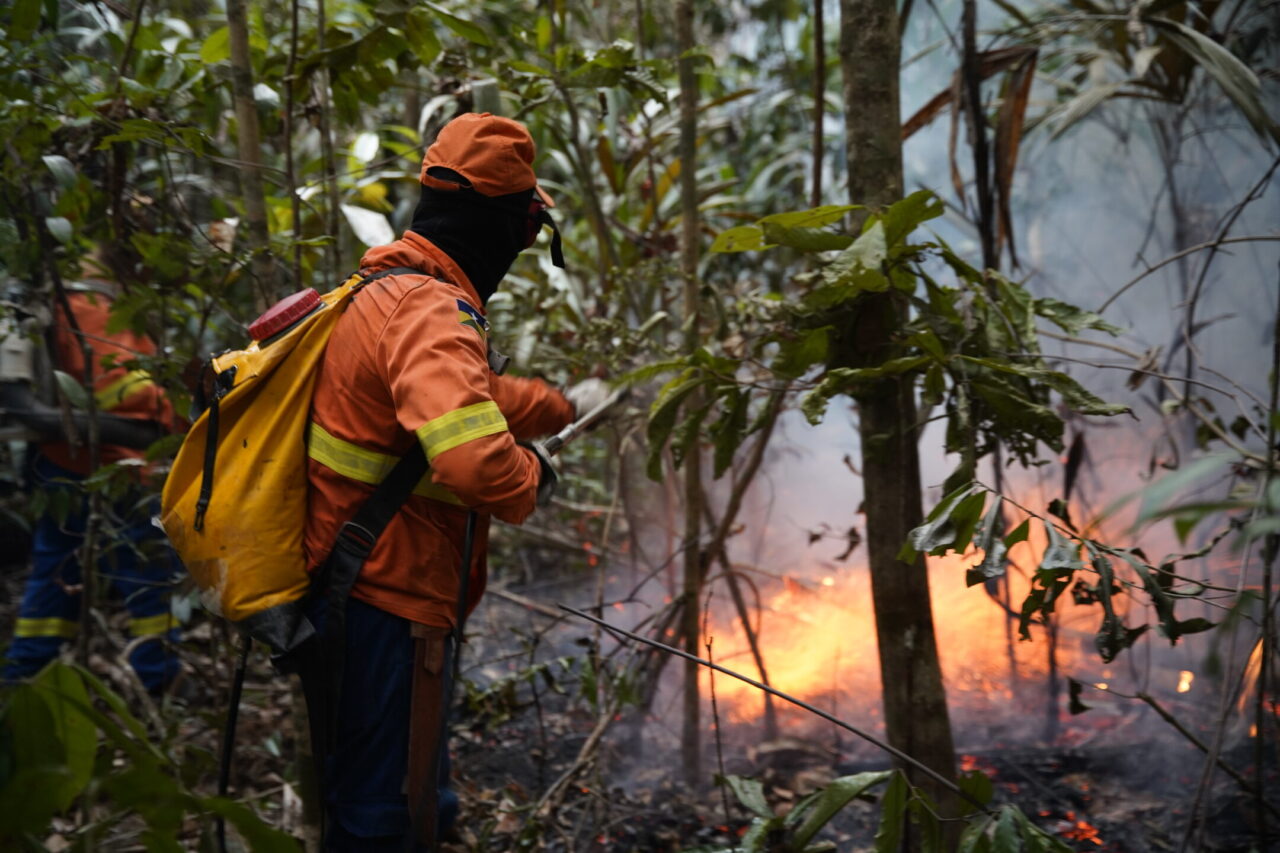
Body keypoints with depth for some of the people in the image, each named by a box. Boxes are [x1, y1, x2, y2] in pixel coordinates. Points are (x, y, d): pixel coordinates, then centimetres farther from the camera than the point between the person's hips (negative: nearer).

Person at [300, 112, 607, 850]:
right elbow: (476, 461, -40)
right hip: (387, 609, -10)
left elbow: (472, 394, 26)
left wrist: (564, 405, 36)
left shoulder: (390, 291, 10)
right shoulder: (430, 311, -24)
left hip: (367, 591, 10)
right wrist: (533, 478, -17)